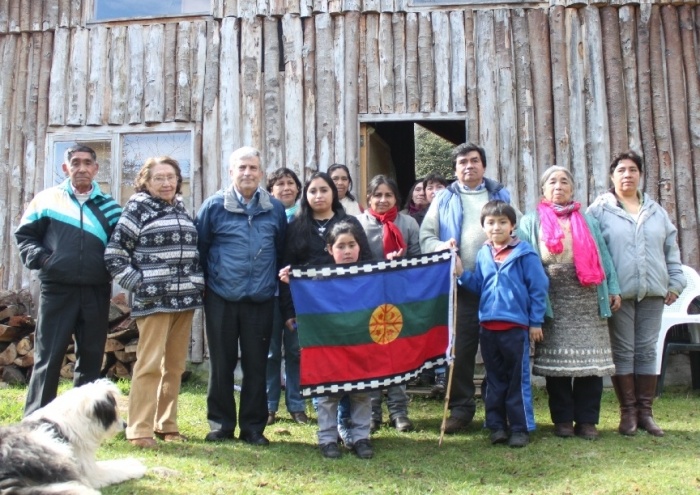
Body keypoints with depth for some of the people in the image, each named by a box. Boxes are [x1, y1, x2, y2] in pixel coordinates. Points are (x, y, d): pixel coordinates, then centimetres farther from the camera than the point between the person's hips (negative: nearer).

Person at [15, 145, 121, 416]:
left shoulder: (109, 206, 11)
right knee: (48, 357, -1)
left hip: (96, 292, 3)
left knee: (91, 358, 8)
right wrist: (39, 257, -10)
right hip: (57, 289, -2)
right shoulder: (47, 199, 4)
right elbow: (24, 235, 7)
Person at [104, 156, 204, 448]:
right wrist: (138, 282, -11)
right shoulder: (138, 208, -2)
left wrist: (197, 283, 10)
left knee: (175, 366, 9)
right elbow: (114, 254, -6)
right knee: (150, 364, -9)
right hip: (154, 300, -6)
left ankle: (166, 425, 19)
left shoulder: (181, 209, 15)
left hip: (185, 299, 6)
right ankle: (139, 430, -3)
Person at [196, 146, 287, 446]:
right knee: (221, 364, 7)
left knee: (256, 365, 6)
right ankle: (220, 424, 20)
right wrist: (202, 285, 2)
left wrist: (278, 279, 6)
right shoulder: (214, 206, 0)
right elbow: (199, 249, 3)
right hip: (221, 299, -1)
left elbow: (281, 252, 12)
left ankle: (253, 427, 17)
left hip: (260, 299, 1)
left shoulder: (275, 209, 6)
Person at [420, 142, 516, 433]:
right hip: (460, 286, 0)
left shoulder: (501, 196, 15)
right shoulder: (444, 200, 13)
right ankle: (460, 408, 12)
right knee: (460, 349, 2)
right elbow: (426, 237, 6)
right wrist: (443, 246, -15)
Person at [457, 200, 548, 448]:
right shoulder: (483, 254, 9)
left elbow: (538, 288, -4)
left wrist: (536, 322, -4)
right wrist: (462, 274, -2)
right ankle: (496, 425, 20)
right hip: (488, 326, 5)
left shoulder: (524, 253, -6)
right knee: (494, 379, 12)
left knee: (518, 380, 3)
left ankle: (520, 428, 11)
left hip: (516, 326, -5)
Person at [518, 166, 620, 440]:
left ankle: (586, 420, 6)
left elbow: (602, 254, 13)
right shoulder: (531, 221, 13)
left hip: (586, 297, 2)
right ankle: (563, 419, 9)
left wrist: (613, 288, 4)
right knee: (556, 358, -1)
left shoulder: (587, 220, 19)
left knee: (589, 358, -1)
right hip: (553, 299, -1)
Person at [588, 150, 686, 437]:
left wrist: (675, 282, 9)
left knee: (647, 350, 6)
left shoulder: (656, 211, 15)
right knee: (623, 351, 1)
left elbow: (671, 249, 17)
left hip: (653, 291, 4)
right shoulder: (600, 209, 2)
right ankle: (628, 411, 8)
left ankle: (645, 411, 13)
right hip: (619, 292, -3)